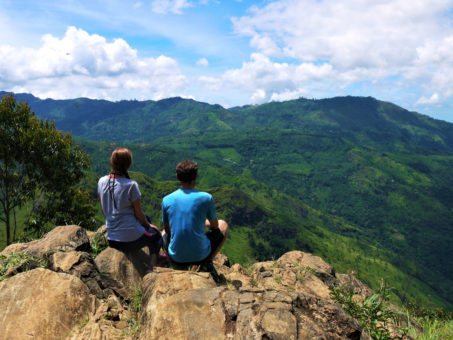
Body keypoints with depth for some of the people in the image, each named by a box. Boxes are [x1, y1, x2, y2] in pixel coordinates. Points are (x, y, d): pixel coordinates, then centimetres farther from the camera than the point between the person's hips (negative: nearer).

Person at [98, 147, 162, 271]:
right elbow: (138, 213, -9)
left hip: (111, 240, 6)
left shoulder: (102, 182, -3)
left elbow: (103, 210, 10)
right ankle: (152, 266, 12)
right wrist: (148, 225, 10)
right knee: (156, 234, 25)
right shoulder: (131, 185, -20)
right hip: (131, 240, -6)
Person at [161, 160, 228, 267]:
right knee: (223, 224, 22)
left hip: (176, 258, 3)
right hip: (201, 256, -3)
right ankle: (208, 262, 16)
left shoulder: (167, 200, -6)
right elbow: (215, 226, 4)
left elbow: (167, 230, 7)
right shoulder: (206, 198, -12)